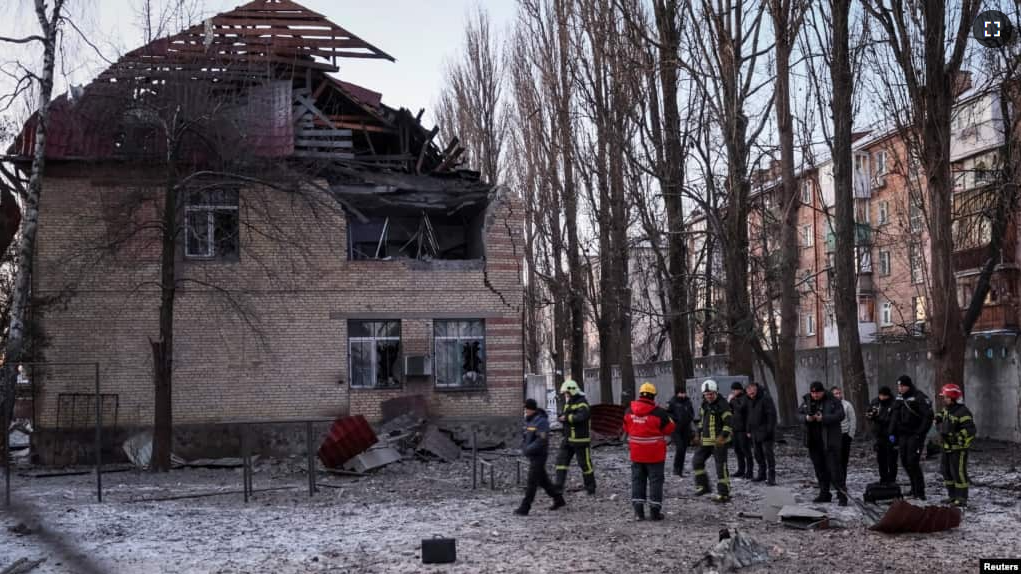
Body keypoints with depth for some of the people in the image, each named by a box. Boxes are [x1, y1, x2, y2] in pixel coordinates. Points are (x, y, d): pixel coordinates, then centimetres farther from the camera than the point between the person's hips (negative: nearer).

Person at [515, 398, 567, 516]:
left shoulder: (541, 421, -18)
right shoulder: (529, 420, 10)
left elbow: (542, 440, -25)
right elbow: (526, 437, 18)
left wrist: (528, 449, -26)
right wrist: (523, 446, -1)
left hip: (539, 455, -9)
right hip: (532, 456, 9)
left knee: (532, 482, -7)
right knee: (543, 480, 17)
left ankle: (524, 508, -6)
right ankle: (559, 500, 30)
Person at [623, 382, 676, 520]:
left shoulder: (629, 411, -3)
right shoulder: (659, 413, -17)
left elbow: (626, 428, 10)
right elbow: (669, 429, -8)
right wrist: (669, 420, 12)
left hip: (636, 453, 4)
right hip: (654, 454, -4)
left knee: (637, 480, 12)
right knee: (655, 480, 6)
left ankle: (638, 511, 10)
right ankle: (655, 511, 7)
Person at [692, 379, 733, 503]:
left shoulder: (722, 405, -14)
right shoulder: (704, 405, 11)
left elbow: (729, 423, -19)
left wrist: (723, 436, -27)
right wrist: (700, 435, 19)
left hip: (719, 441, -8)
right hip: (706, 441, 8)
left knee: (721, 466, -5)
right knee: (697, 461, 11)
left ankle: (724, 494, 0)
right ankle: (702, 486, 24)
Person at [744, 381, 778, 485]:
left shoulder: (765, 399, -11)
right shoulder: (750, 401, 14)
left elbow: (772, 415, -15)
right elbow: (749, 416, 21)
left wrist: (770, 429, -19)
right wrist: (748, 430, 17)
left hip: (765, 432, -8)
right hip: (755, 432, 8)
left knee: (768, 452, -10)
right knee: (758, 453, 11)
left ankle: (771, 477, -9)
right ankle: (762, 474, 21)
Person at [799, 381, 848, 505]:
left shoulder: (833, 401, -5)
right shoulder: (807, 401, 8)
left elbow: (840, 415, -15)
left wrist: (823, 418, -24)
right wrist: (806, 418, -15)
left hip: (830, 440, -5)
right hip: (814, 441, 5)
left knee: (834, 467, -8)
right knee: (819, 468, 11)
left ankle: (842, 495, -5)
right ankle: (824, 494, 20)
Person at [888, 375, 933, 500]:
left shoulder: (919, 397, -12)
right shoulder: (899, 398, 11)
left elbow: (928, 416, -16)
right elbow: (894, 416, 15)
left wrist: (920, 433, -18)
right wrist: (892, 433, 7)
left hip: (915, 435, -8)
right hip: (903, 434, 8)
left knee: (913, 462, -13)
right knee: (905, 461, 10)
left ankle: (920, 492, -7)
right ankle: (915, 488, 23)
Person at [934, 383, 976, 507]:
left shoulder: (963, 412, -20)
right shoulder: (947, 409, 7)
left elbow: (970, 430, -25)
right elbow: (941, 414, 30)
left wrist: (957, 438, -28)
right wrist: (939, 418, 8)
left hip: (958, 448, -9)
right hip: (947, 447, 9)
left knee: (958, 472, -7)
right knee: (946, 471, 15)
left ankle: (962, 499, 0)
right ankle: (952, 495, 25)